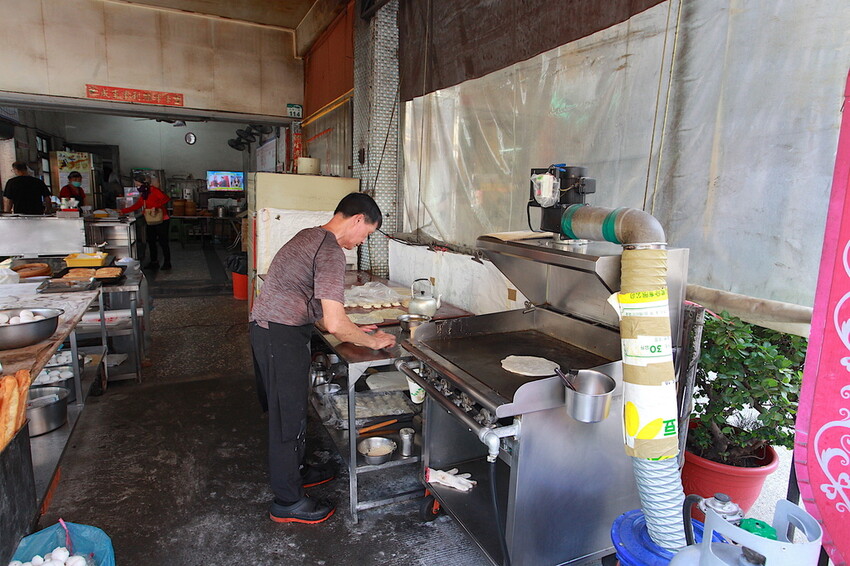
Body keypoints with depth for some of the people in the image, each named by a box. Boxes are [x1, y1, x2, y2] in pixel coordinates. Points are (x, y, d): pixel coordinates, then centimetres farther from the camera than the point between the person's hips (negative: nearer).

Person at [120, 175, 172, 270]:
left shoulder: (154, 190, -12)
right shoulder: (143, 195, 14)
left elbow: (166, 198, -24)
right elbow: (136, 206, 19)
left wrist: (155, 206, -30)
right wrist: (123, 211, 15)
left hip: (161, 220, -9)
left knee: (163, 242, -4)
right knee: (151, 242, 11)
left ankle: (167, 263, 5)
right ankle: (154, 262, 21)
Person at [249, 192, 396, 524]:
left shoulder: (310, 236, 13)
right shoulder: (330, 251, -19)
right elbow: (334, 323, -24)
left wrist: (351, 331, 16)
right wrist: (373, 341, -8)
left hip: (266, 327, 10)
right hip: (281, 336, -10)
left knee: (288, 408, 23)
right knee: (288, 415, 3)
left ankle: (295, 471, 42)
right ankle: (287, 502, 20)